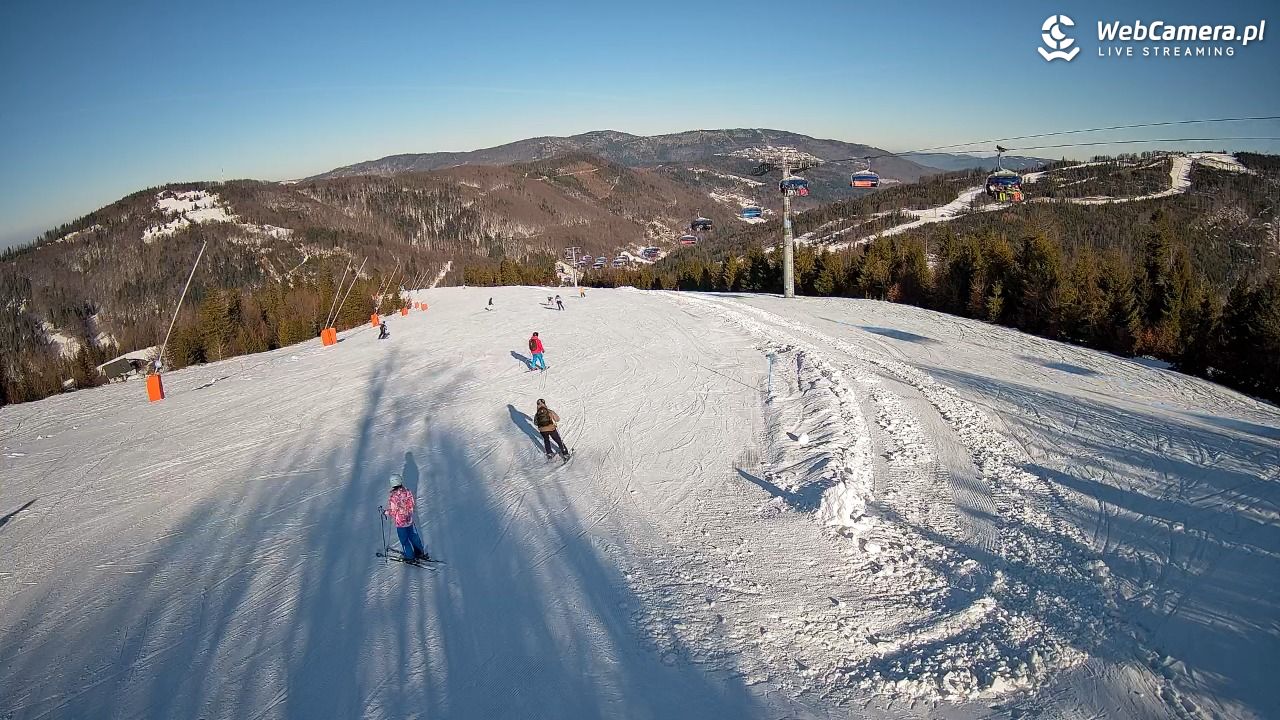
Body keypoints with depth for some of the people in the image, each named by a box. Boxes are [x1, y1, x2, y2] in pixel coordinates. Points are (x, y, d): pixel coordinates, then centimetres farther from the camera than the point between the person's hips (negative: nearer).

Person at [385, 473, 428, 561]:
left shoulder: (392, 496, -25)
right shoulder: (407, 492, -13)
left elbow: (392, 511, -19)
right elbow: (411, 505, -1)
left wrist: (387, 512, 1)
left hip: (400, 521, -4)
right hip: (409, 519, 4)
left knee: (404, 540, 14)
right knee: (413, 536, 21)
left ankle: (409, 556, 26)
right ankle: (420, 553, 31)